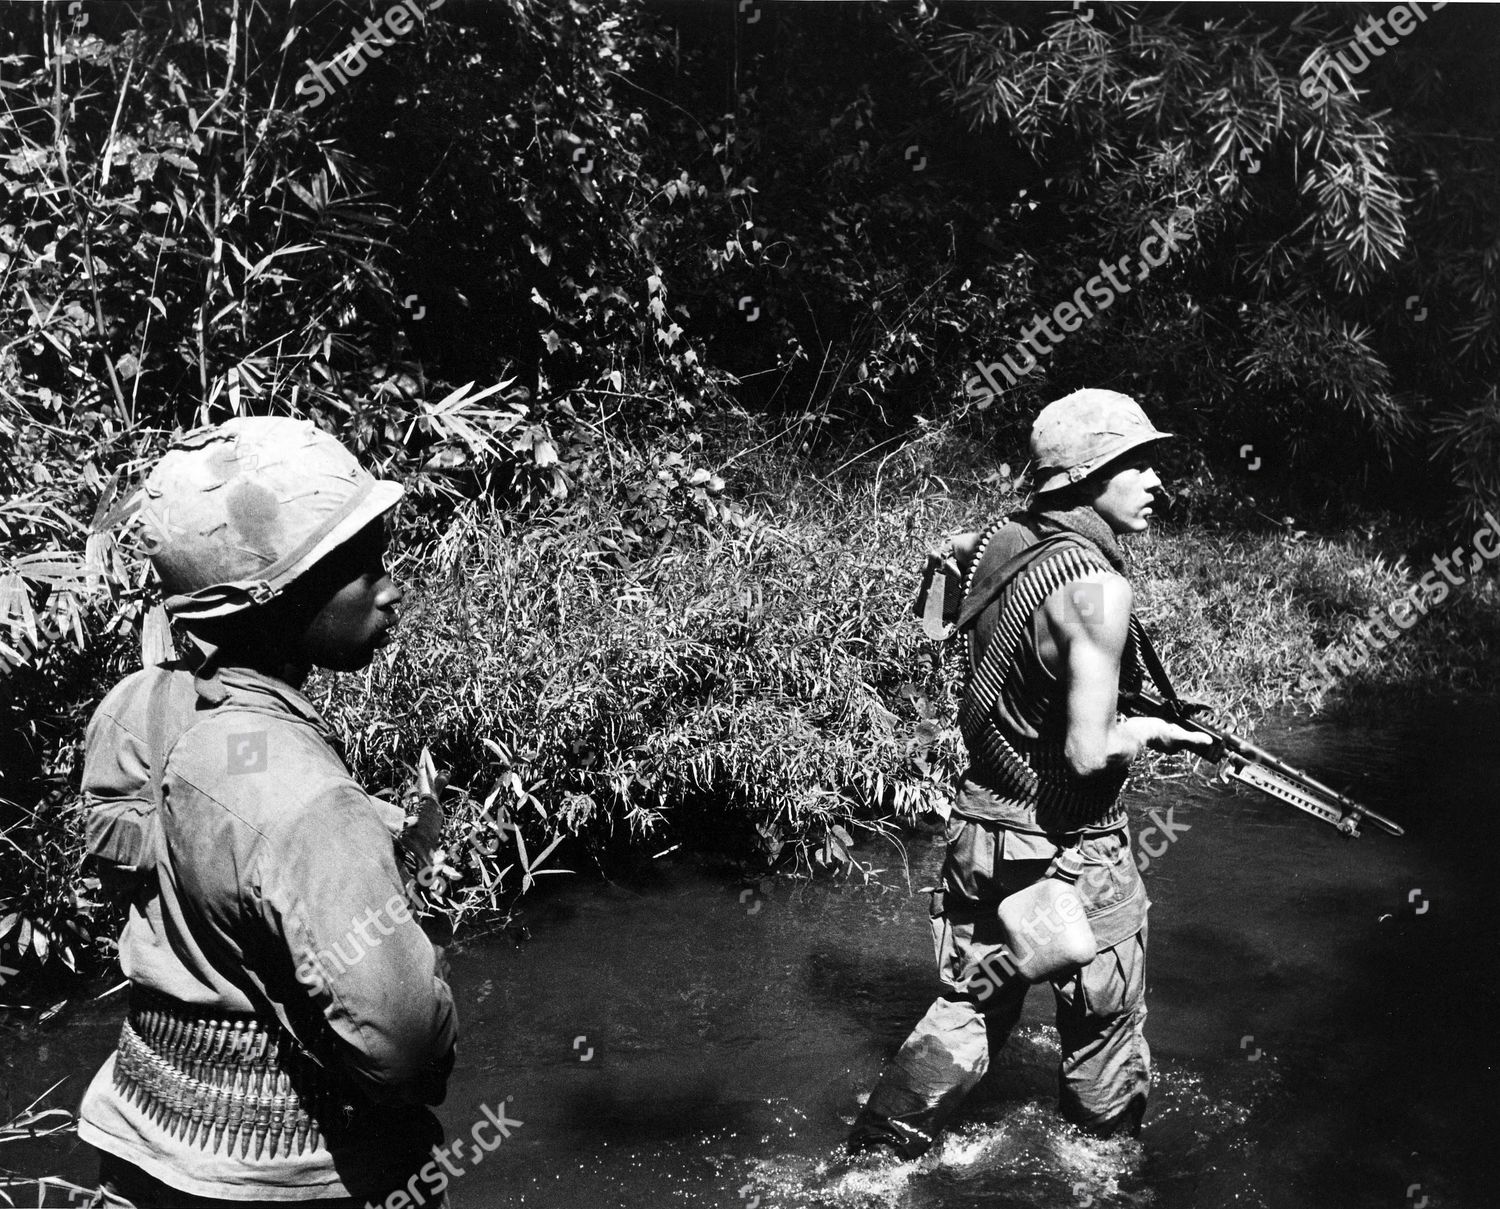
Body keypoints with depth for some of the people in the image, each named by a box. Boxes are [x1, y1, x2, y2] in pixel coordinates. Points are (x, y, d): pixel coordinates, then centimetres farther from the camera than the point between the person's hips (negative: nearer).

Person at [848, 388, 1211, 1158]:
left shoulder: (998, 545, 0)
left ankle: (873, 1152, 27)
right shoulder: (1095, 586, -23)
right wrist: (1149, 731, -6)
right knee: (1103, 1035, 17)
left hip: (981, 828, 7)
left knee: (970, 1009, 23)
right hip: (1068, 854, -7)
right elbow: (1089, 752, -25)